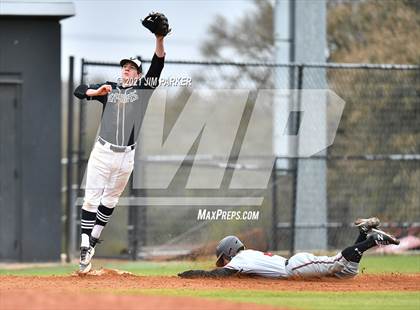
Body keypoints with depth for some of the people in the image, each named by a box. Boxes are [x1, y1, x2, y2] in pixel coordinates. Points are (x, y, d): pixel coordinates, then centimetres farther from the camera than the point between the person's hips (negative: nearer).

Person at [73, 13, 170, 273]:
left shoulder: (143, 88, 7)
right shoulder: (109, 88, 9)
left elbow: (158, 66, -7)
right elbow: (79, 91, 0)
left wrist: (160, 39, -21)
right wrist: (96, 92, -21)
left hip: (126, 156, 1)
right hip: (102, 152, -1)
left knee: (109, 202, 9)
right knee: (92, 198, -7)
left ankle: (92, 244, 19)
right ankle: (84, 248, -9)